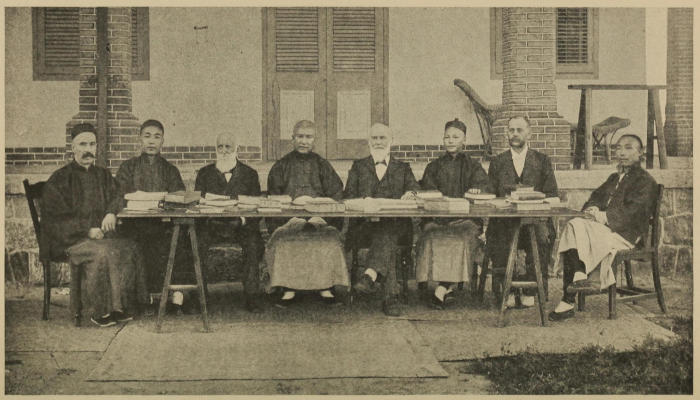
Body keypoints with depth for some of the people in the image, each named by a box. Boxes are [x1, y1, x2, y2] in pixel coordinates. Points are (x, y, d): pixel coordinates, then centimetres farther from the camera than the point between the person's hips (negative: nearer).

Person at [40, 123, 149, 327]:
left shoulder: (103, 175, 18)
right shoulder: (59, 179, 1)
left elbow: (116, 197, 10)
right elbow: (56, 218, -5)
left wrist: (112, 213, -15)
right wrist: (87, 230, -17)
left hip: (101, 234, 5)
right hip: (69, 239, -5)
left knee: (129, 249, -25)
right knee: (102, 253, -34)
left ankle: (122, 306, -20)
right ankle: (100, 311, -24)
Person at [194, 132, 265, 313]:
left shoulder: (249, 174, 14)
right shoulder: (204, 173, 17)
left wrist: (245, 218, -14)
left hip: (241, 225, -1)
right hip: (211, 223, 1)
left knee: (253, 243, -32)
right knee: (196, 242, -31)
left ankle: (252, 295, -27)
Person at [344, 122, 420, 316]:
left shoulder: (403, 168, 25)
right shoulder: (358, 166, 23)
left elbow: (414, 188, 8)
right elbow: (348, 196, 10)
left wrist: (410, 193, -19)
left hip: (395, 225, 0)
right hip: (365, 224, 0)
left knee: (386, 231, -39)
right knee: (388, 240, -35)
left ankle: (370, 275, -59)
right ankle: (390, 296, -48)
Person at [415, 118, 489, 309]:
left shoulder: (473, 166, 16)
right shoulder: (433, 167, 20)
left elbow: (484, 184, -1)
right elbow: (426, 192, 11)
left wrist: (476, 190, -24)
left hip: (465, 219, -1)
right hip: (437, 219, 1)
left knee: (459, 239, -34)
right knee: (432, 239, -32)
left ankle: (441, 291, -37)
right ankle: (447, 289, -32)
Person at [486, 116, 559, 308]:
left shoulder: (542, 160, 14)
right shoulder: (497, 162, 17)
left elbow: (552, 195, 8)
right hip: (505, 220, 1)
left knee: (543, 236, -33)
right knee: (496, 237, -31)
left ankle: (530, 290, -16)